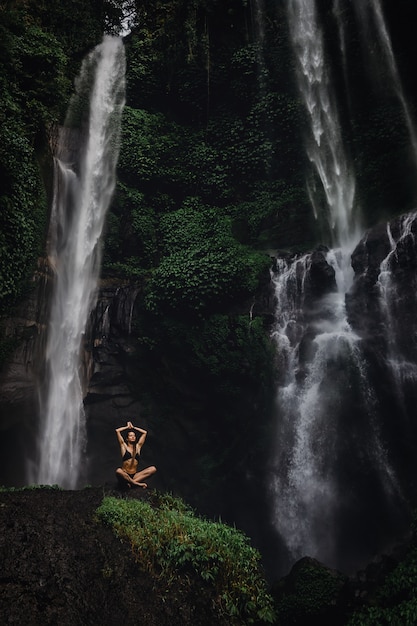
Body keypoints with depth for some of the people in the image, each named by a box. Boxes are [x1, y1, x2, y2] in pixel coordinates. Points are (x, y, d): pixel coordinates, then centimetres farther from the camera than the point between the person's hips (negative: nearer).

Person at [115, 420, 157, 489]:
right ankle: (138, 484, -24)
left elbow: (145, 432, 17)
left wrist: (133, 427, 21)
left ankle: (132, 482, -22)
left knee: (153, 469, -18)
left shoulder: (138, 447, 13)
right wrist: (128, 427, 15)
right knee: (118, 471, -38)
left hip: (134, 475, 3)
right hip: (124, 475, -3)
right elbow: (117, 431, -1)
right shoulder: (124, 446, 5)